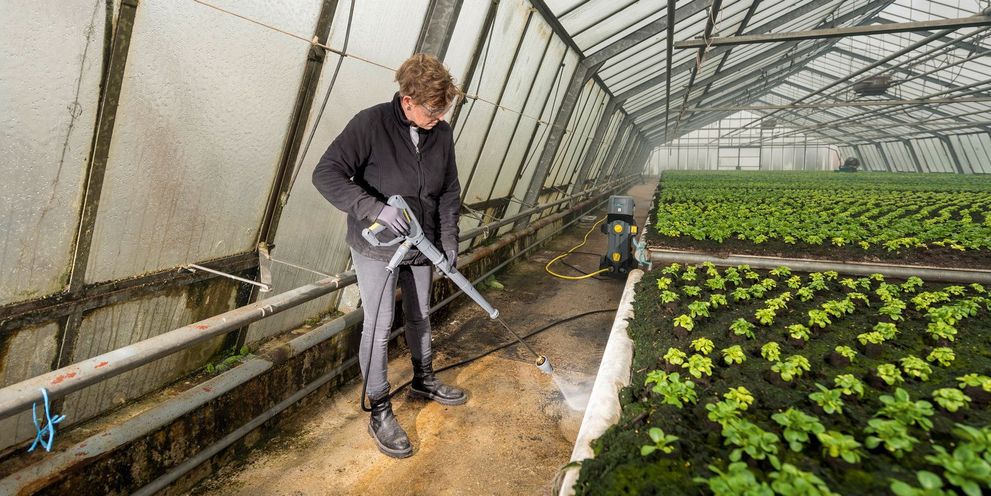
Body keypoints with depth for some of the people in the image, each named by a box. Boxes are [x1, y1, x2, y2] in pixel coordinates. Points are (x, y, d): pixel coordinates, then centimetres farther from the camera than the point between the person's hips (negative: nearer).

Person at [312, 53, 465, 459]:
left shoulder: (441, 133, -1)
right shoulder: (371, 124, -18)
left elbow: (449, 192, 5)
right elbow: (326, 174, -22)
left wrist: (449, 240, 0)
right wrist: (374, 207, -36)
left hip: (420, 246, 6)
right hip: (376, 247, -5)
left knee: (420, 317, 19)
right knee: (379, 327, 0)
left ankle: (424, 380, 42)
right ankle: (380, 412, 18)